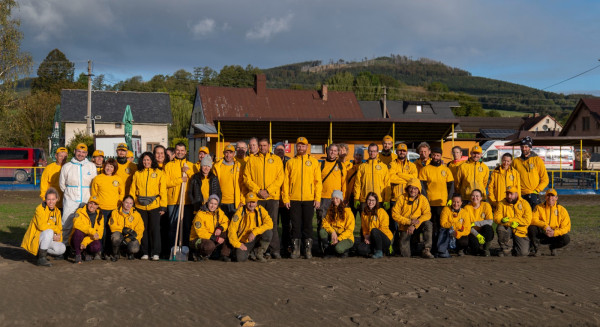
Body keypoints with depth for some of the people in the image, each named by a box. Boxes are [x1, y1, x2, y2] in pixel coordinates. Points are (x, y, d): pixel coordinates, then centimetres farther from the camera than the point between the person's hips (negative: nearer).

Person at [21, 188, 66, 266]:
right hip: (35, 239, -6)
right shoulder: (40, 209, -14)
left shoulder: (57, 211, 7)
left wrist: (58, 236, -11)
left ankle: (40, 251, 8)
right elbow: (41, 226, -27)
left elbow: (59, 227, 9)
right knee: (49, 232, -36)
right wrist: (56, 229, -18)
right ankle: (41, 258, -24)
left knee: (62, 249, -17)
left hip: (47, 239, 6)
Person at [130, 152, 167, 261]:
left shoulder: (159, 173, 4)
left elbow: (163, 191, 2)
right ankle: (145, 253, 15)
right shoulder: (137, 173, 9)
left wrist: (163, 206, -4)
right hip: (140, 206, 2)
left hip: (154, 206, -2)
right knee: (143, 229, 6)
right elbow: (133, 190, 11)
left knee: (155, 229, -2)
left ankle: (155, 253, 3)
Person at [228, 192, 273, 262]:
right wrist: (237, 244, -20)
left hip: (256, 239, 2)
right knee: (241, 259, -28)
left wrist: (254, 232, -31)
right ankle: (248, 253, 12)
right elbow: (232, 229, -12)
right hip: (244, 242, -1)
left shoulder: (260, 209, -7)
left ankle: (259, 254, -5)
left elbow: (269, 223, -21)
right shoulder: (240, 211, -12)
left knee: (268, 232, -28)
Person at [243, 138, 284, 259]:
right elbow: (247, 178, 4)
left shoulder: (276, 160, 10)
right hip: (256, 197, 1)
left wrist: (268, 191, -9)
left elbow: (280, 178, 3)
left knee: (273, 224, -4)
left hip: (272, 196, 0)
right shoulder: (252, 160, 10)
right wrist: (258, 191, -8)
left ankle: (275, 250, -1)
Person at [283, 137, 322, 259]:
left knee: (308, 224, 2)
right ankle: (295, 250, 8)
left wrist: (318, 198, -4)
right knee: (295, 225, 2)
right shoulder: (290, 162, 8)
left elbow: (318, 181, 5)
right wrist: (286, 198, -3)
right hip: (294, 199, 0)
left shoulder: (313, 162, 8)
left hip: (309, 199, 0)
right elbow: (286, 181, 6)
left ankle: (308, 249, 8)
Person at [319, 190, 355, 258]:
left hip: (346, 237, -5)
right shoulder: (330, 211, 7)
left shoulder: (347, 211, -9)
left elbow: (349, 230, -11)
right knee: (322, 231, -23)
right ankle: (327, 251, -7)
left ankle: (344, 250, 1)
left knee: (338, 248, -36)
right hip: (333, 235, 5)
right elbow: (325, 222, -1)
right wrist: (332, 232, -21)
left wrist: (338, 239, -21)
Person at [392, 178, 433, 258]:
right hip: (405, 227, 0)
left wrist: (414, 225, -26)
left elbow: (427, 214, -14)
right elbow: (394, 214, -9)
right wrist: (409, 221, -21)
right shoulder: (402, 198, -5)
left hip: (417, 227, 0)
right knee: (405, 254, -12)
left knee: (428, 224, -33)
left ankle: (426, 250, -25)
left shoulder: (423, 199, -4)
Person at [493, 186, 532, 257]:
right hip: (508, 229, 1)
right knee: (500, 228, -35)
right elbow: (497, 218, -11)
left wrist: (510, 219, -21)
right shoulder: (502, 204, 0)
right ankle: (505, 249, -10)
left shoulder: (524, 203, -3)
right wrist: (510, 223, -28)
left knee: (523, 252, -18)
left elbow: (527, 220, -13)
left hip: (520, 231, -1)